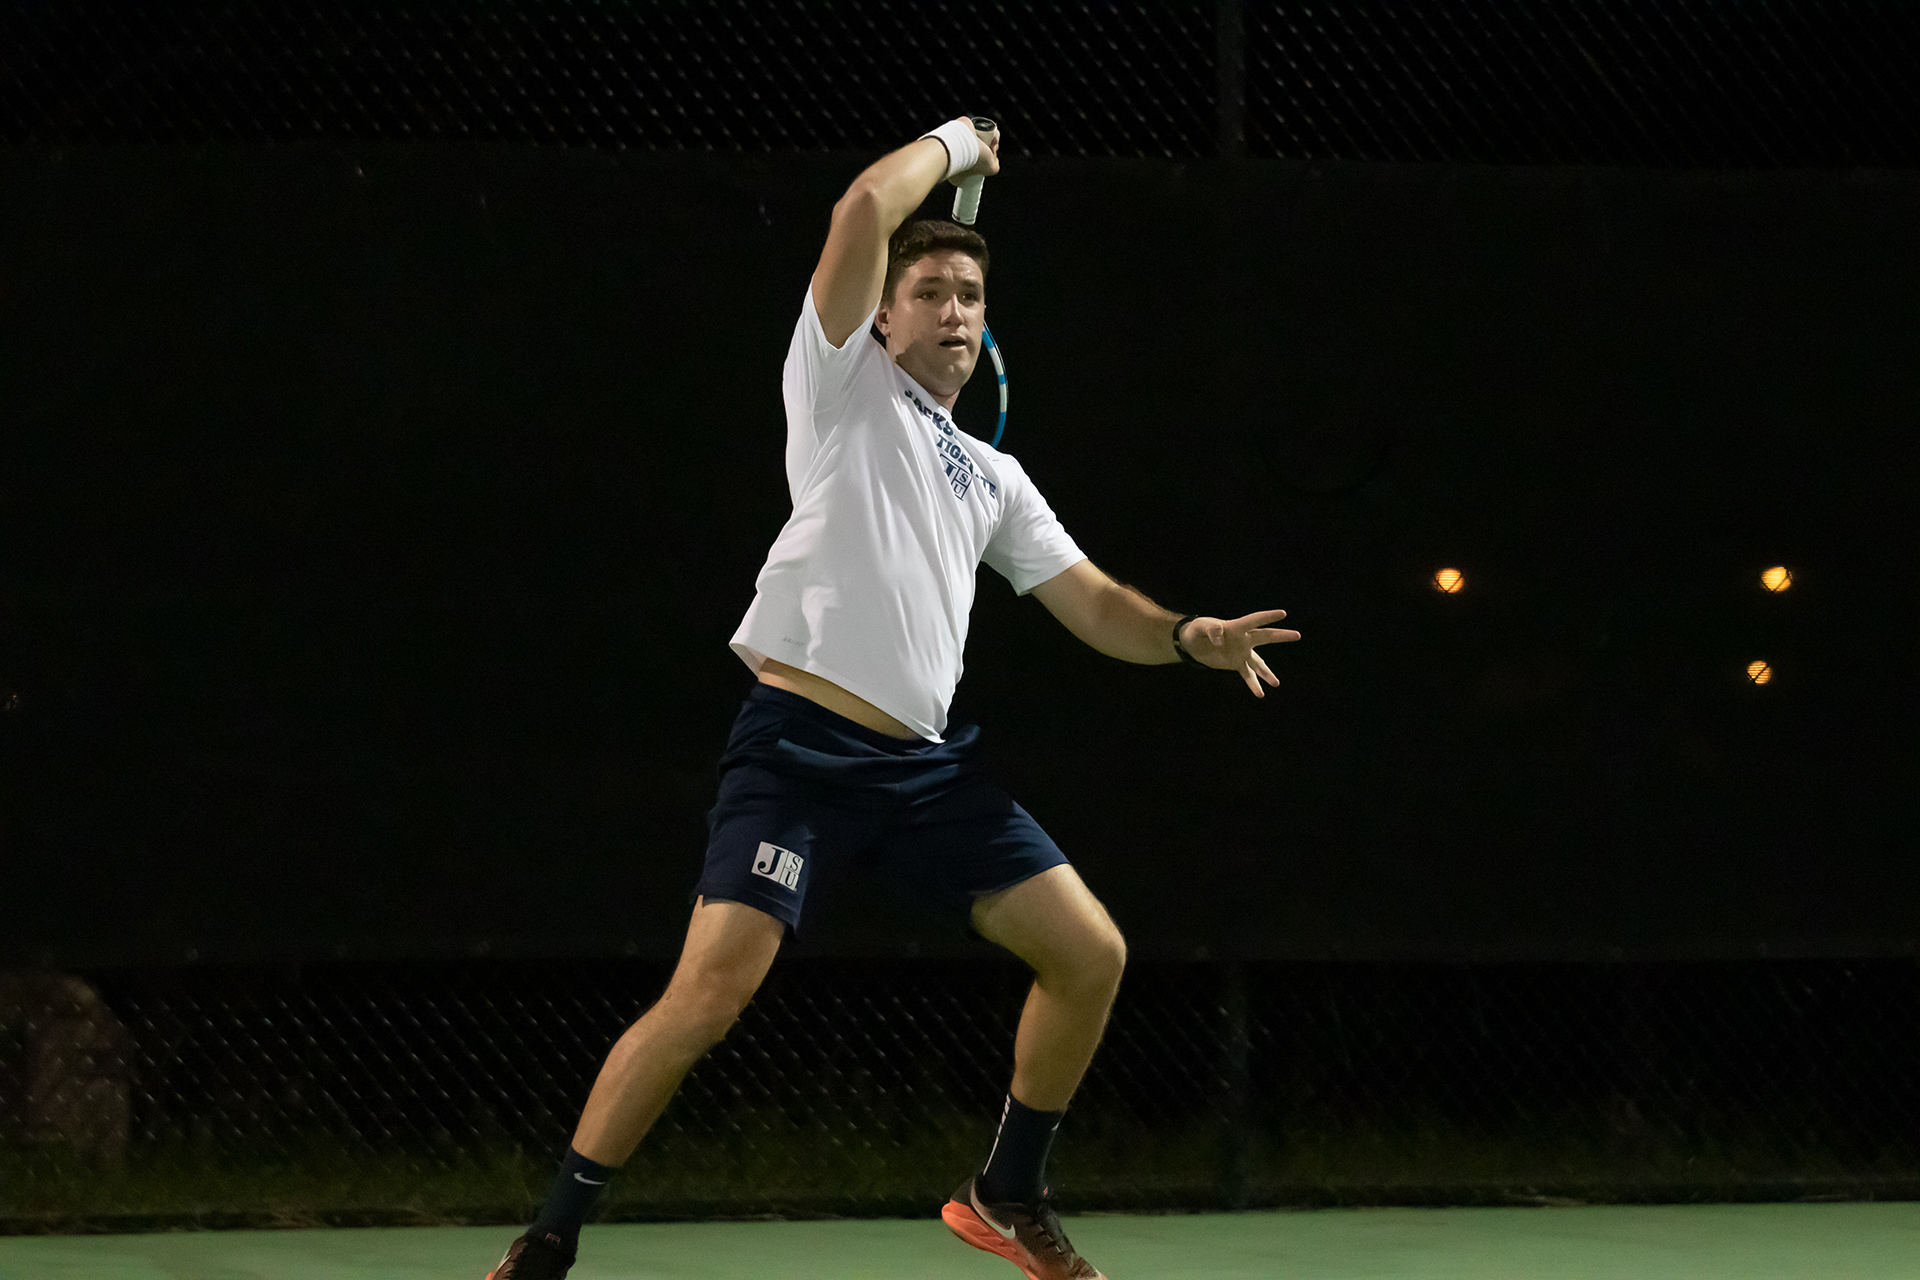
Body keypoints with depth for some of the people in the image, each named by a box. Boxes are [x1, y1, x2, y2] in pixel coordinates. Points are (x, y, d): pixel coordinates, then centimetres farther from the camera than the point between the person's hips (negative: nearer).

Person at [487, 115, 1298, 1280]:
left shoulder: (993, 477, 24)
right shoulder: (846, 385, 8)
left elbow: (1093, 605, 18)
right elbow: (868, 209, -5)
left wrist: (1189, 638, -1)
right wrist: (957, 144, 12)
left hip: (927, 766, 7)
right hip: (801, 742, -6)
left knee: (1092, 954, 3)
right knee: (709, 998, -19)